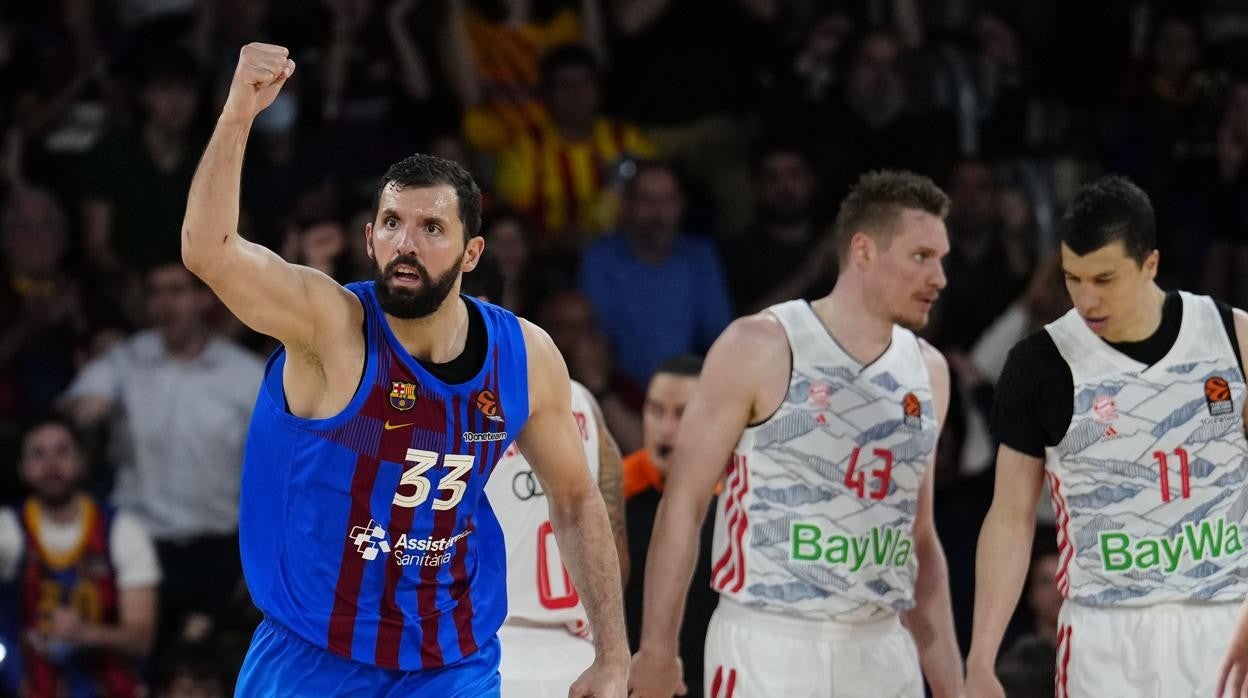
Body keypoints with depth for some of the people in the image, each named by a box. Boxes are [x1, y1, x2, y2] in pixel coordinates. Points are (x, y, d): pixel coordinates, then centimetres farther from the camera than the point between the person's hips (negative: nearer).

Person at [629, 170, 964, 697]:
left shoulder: (927, 371, 11)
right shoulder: (760, 348, -6)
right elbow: (684, 502, -5)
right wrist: (657, 648, -9)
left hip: (882, 653, 6)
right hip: (768, 649, -6)